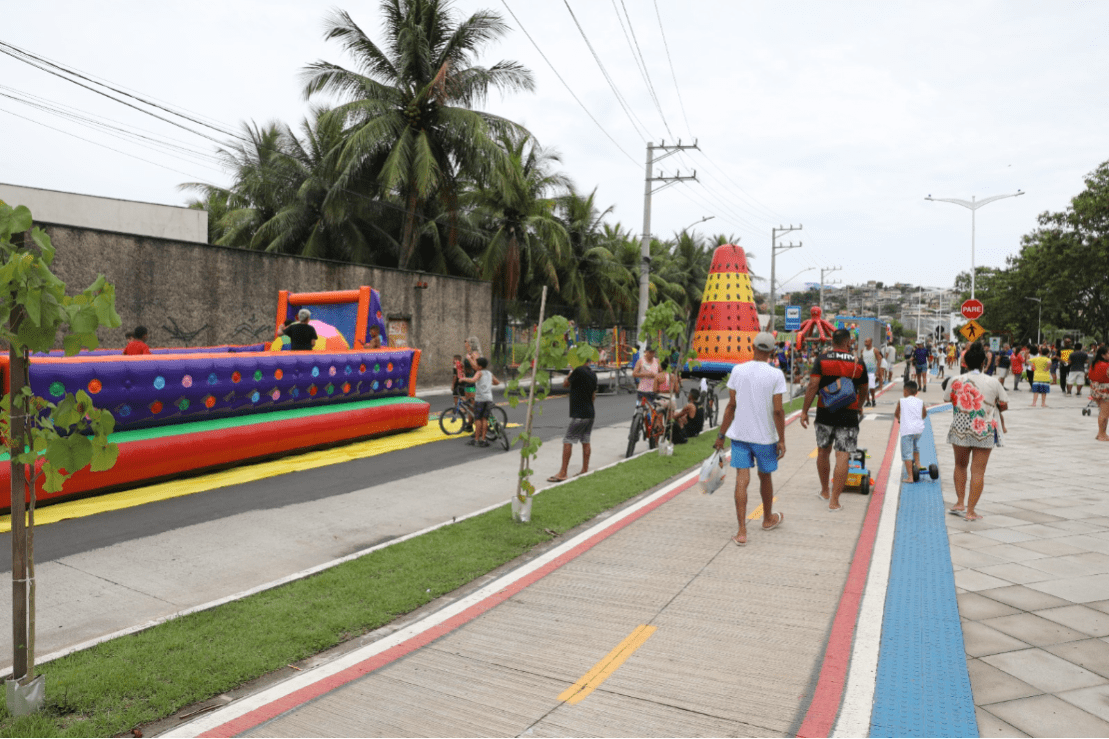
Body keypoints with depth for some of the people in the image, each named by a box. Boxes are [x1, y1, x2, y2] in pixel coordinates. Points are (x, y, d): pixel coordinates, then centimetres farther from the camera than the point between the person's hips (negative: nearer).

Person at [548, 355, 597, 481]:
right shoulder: (593, 374, 11)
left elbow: (565, 384, -5)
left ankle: (563, 473, -4)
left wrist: (570, 373, 8)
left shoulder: (579, 371, -16)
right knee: (585, 441, 12)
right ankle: (585, 470, 16)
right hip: (590, 413, 9)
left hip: (579, 414, -9)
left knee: (567, 441, -4)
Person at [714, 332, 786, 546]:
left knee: (742, 480, 0)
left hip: (739, 434, 1)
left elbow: (731, 406, 0)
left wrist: (721, 434, 8)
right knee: (765, 477, 18)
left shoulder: (737, 370, -2)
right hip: (765, 436, -1)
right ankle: (768, 519, 40)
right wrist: (782, 440, -3)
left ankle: (742, 532, -4)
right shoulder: (776, 375, -9)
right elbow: (778, 411, -10)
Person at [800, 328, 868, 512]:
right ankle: (834, 500, -4)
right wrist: (859, 407, 33)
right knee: (842, 457, -2)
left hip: (825, 413, 1)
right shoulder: (858, 363, 1)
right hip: (849, 415, -1)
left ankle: (825, 491, 33)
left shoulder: (822, 359, -2)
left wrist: (805, 411, -7)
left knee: (823, 452, 18)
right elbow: (863, 391, 14)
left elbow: (813, 385, -11)